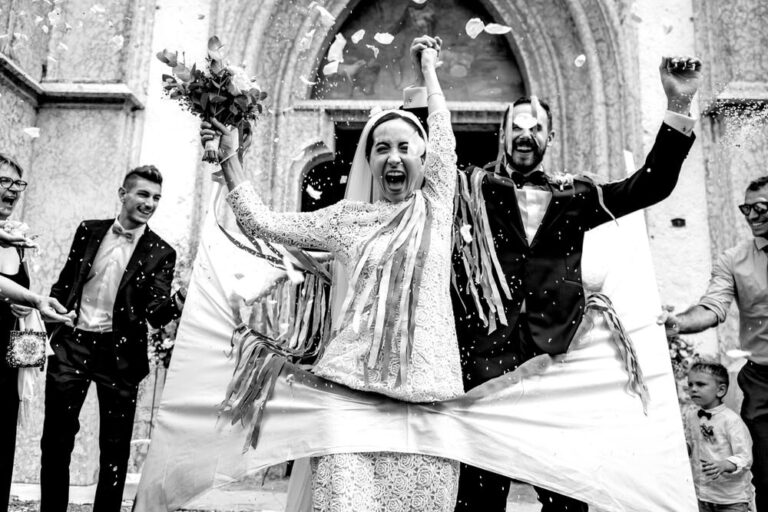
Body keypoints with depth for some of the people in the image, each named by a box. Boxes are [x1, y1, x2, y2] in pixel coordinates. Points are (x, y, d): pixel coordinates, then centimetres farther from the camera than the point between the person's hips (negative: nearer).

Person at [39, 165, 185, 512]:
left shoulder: (160, 253, -1)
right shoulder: (88, 231, 7)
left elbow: (156, 313, -10)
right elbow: (64, 283, 14)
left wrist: (178, 302, -31)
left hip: (120, 352, -2)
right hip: (72, 343, 2)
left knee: (115, 448, 6)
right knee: (55, 440, 10)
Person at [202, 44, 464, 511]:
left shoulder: (434, 207, 12)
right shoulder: (347, 217, 13)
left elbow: (444, 135, 14)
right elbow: (262, 222, 13)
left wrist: (430, 72, 27)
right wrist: (231, 160, 13)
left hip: (424, 395, 0)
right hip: (352, 388, 0)